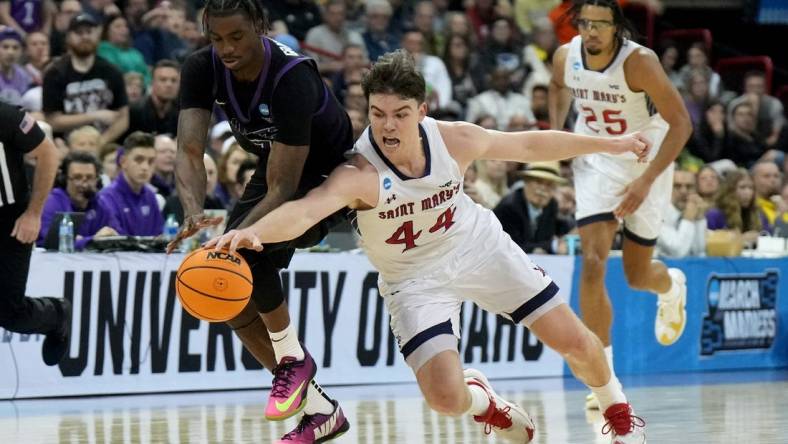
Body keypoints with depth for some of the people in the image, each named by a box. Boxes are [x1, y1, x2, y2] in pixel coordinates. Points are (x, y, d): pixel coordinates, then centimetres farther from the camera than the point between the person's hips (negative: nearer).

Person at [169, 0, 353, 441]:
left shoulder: (293, 78, -35)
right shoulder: (202, 69, -17)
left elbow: (283, 187, -36)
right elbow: (189, 149, -24)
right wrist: (194, 213, -44)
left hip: (329, 176, -7)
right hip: (276, 169, 7)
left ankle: (293, 357, -6)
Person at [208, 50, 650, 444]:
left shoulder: (455, 140, -21)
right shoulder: (360, 174, -34)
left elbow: (530, 144, -3)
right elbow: (303, 210, -53)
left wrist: (611, 145, 8)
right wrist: (251, 231, -74)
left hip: (478, 245, 3)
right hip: (415, 277, -3)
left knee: (577, 342, 4)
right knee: (446, 397, -19)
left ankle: (617, 407, 40)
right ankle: (487, 404, 21)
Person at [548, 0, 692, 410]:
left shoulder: (639, 62, -26)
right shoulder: (566, 56, -12)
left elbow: (680, 123, -23)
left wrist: (646, 180, -30)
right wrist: (556, 133, 0)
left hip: (646, 164, -2)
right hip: (595, 162, 2)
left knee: (637, 276, 9)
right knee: (592, 263, -16)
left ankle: (672, 286, 50)